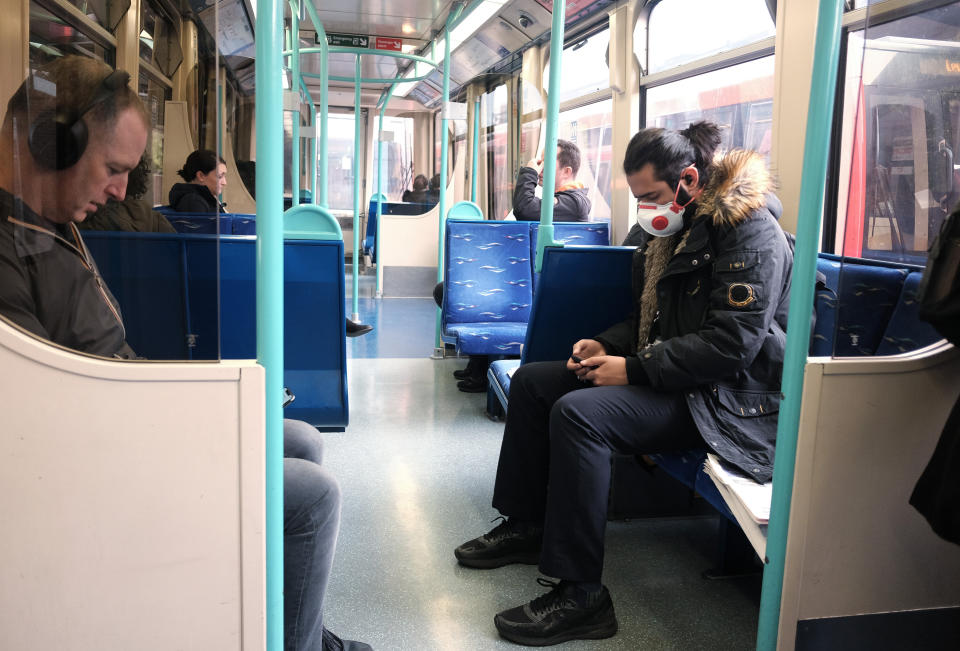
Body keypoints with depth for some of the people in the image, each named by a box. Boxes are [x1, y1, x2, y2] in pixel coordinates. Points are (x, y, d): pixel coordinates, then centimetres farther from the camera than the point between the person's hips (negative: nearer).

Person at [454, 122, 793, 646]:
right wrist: (608, 344, 2)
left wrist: (633, 368, -22)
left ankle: (580, 594, -21)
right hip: (665, 372, 10)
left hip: (723, 397, -10)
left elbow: (731, 344, -25)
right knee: (531, 381, 6)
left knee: (578, 413, -31)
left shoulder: (749, 231, -17)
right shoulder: (674, 227, 13)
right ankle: (527, 525, 16)